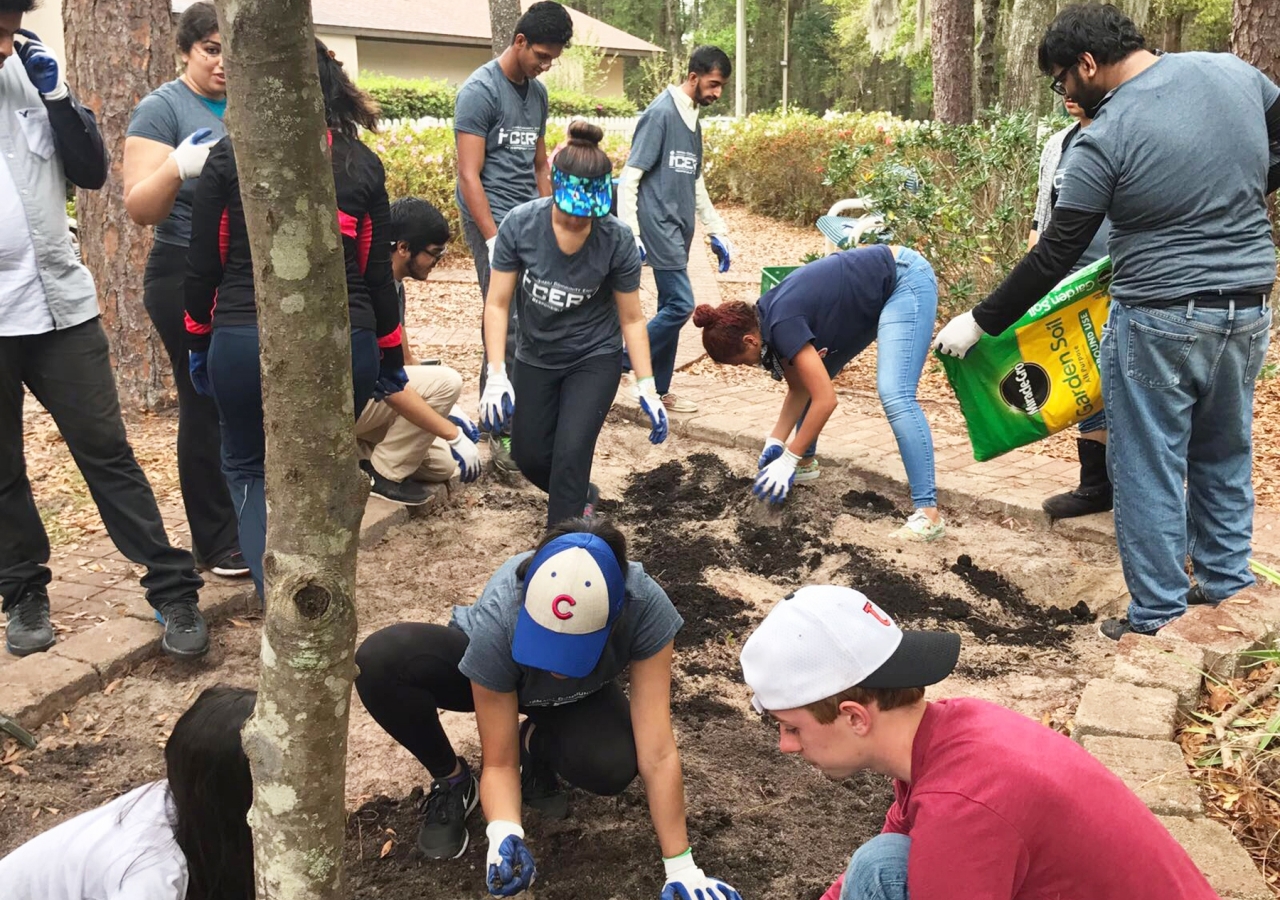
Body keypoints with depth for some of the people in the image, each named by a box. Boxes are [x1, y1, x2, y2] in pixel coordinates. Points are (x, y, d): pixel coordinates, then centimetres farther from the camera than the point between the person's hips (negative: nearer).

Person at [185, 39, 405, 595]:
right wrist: (391, 358, 16)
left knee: (248, 468, 18)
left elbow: (202, 263, 1)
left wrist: (198, 342, 14)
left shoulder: (229, 156, -1)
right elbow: (378, 274, 6)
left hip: (245, 339, -1)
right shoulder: (363, 164, 4)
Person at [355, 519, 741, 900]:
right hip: (487, 675, 0)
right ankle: (451, 780, -5)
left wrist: (681, 867, -34)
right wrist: (504, 832, -48)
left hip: (578, 696, 1)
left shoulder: (645, 606, -39)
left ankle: (536, 744, 3)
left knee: (614, 765, -33)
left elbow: (657, 753, -35)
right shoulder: (497, 620, -40)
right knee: (378, 661, -32)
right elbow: (500, 764, -29)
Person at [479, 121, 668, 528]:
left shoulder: (617, 240, -22)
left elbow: (631, 319, -11)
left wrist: (647, 389, -14)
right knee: (530, 457, 9)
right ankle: (580, 495, 42)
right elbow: (497, 304, -14)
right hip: (535, 357, 3)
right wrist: (496, 375, -23)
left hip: (594, 358, -2)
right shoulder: (520, 224, -21)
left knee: (570, 454, -17)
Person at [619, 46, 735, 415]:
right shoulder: (661, 113, -10)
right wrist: (630, 236, -19)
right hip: (660, 228, -8)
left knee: (671, 308, 8)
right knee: (680, 305, -13)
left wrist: (717, 232, 21)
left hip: (680, 231, 8)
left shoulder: (693, 120, 16)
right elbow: (629, 177, -14)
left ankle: (659, 390, 15)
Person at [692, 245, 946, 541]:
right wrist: (775, 441, 1)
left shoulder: (782, 324, -26)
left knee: (895, 396, -23)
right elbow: (799, 388, 7)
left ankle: (928, 512, -24)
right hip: (875, 299, 10)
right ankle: (807, 462, 29)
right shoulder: (767, 319, -1)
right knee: (809, 378, 12)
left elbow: (826, 400, -26)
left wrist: (789, 459, -19)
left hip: (907, 280, -10)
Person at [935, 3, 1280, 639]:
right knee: (1225, 454, 21)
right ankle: (1225, 586, 34)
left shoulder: (1104, 139, -15)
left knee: (1148, 469, 6)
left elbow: (1052, 258, -12)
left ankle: (1157, 619, 14)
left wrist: (979, 323, -3)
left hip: (1159, 322, -6)